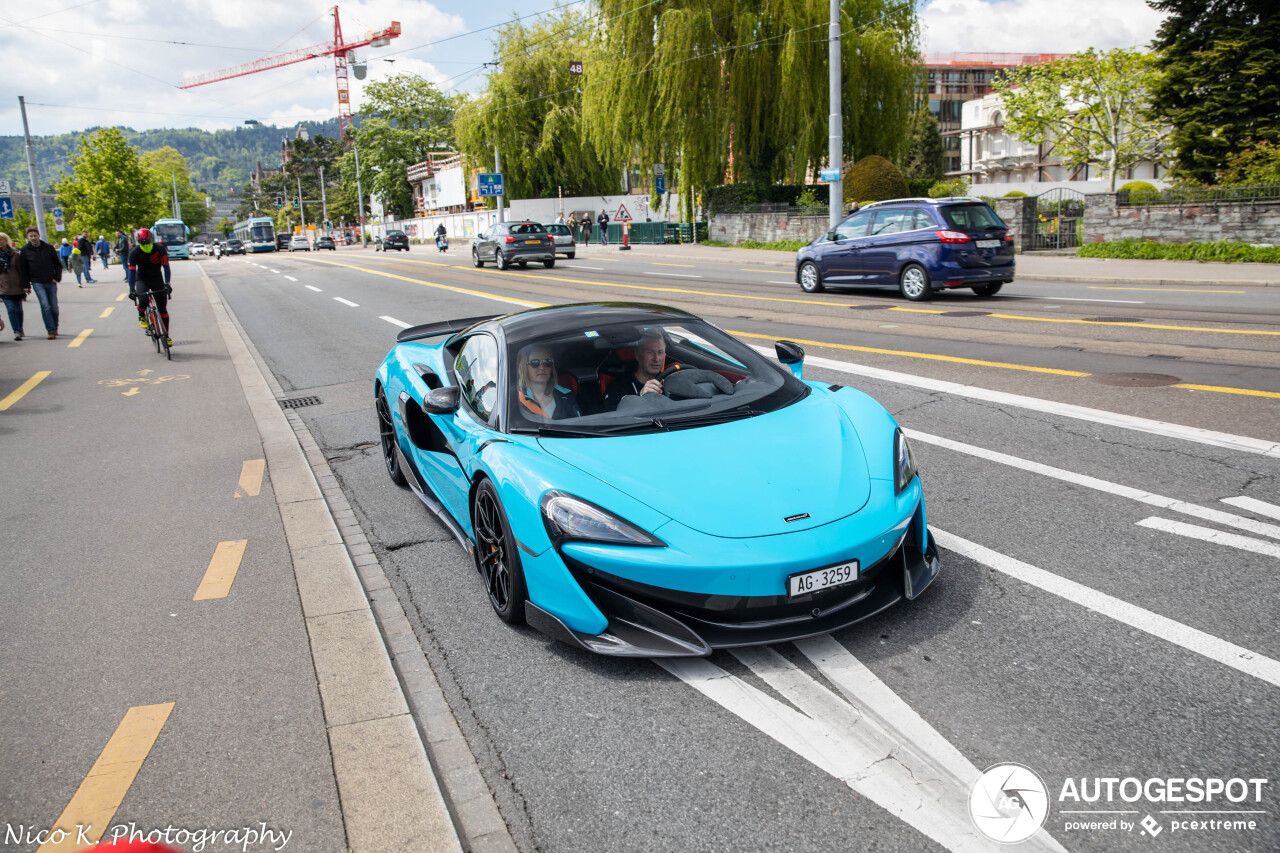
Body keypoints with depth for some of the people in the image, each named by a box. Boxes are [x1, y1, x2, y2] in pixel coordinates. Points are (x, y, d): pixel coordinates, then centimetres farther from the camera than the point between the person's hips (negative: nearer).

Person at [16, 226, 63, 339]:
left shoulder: (48, 248, 3)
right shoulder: (24, 251, 0)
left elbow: (58, 264, 12)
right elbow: (22, 270, 6)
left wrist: (57, 278, 0)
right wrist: (25, 285, 2)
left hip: (51, 282, 2)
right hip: (37, 283, -2)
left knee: (54, 307, 7)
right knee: (45, 306, -13)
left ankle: (55, 327, 27)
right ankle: (51, 330, -13)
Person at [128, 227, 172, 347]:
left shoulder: (160, 248, -18)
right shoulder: (135, 252, -17)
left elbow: (166, 266, -20)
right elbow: (132, 271, -21)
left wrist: (167, 283, -32)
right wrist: (131, 289, -30)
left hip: (157, 279, 1)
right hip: (142, 279, -1)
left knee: (162, 308, -2)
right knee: (143, 300, -30)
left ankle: (166, 336, 8)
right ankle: (141, 316, 5)